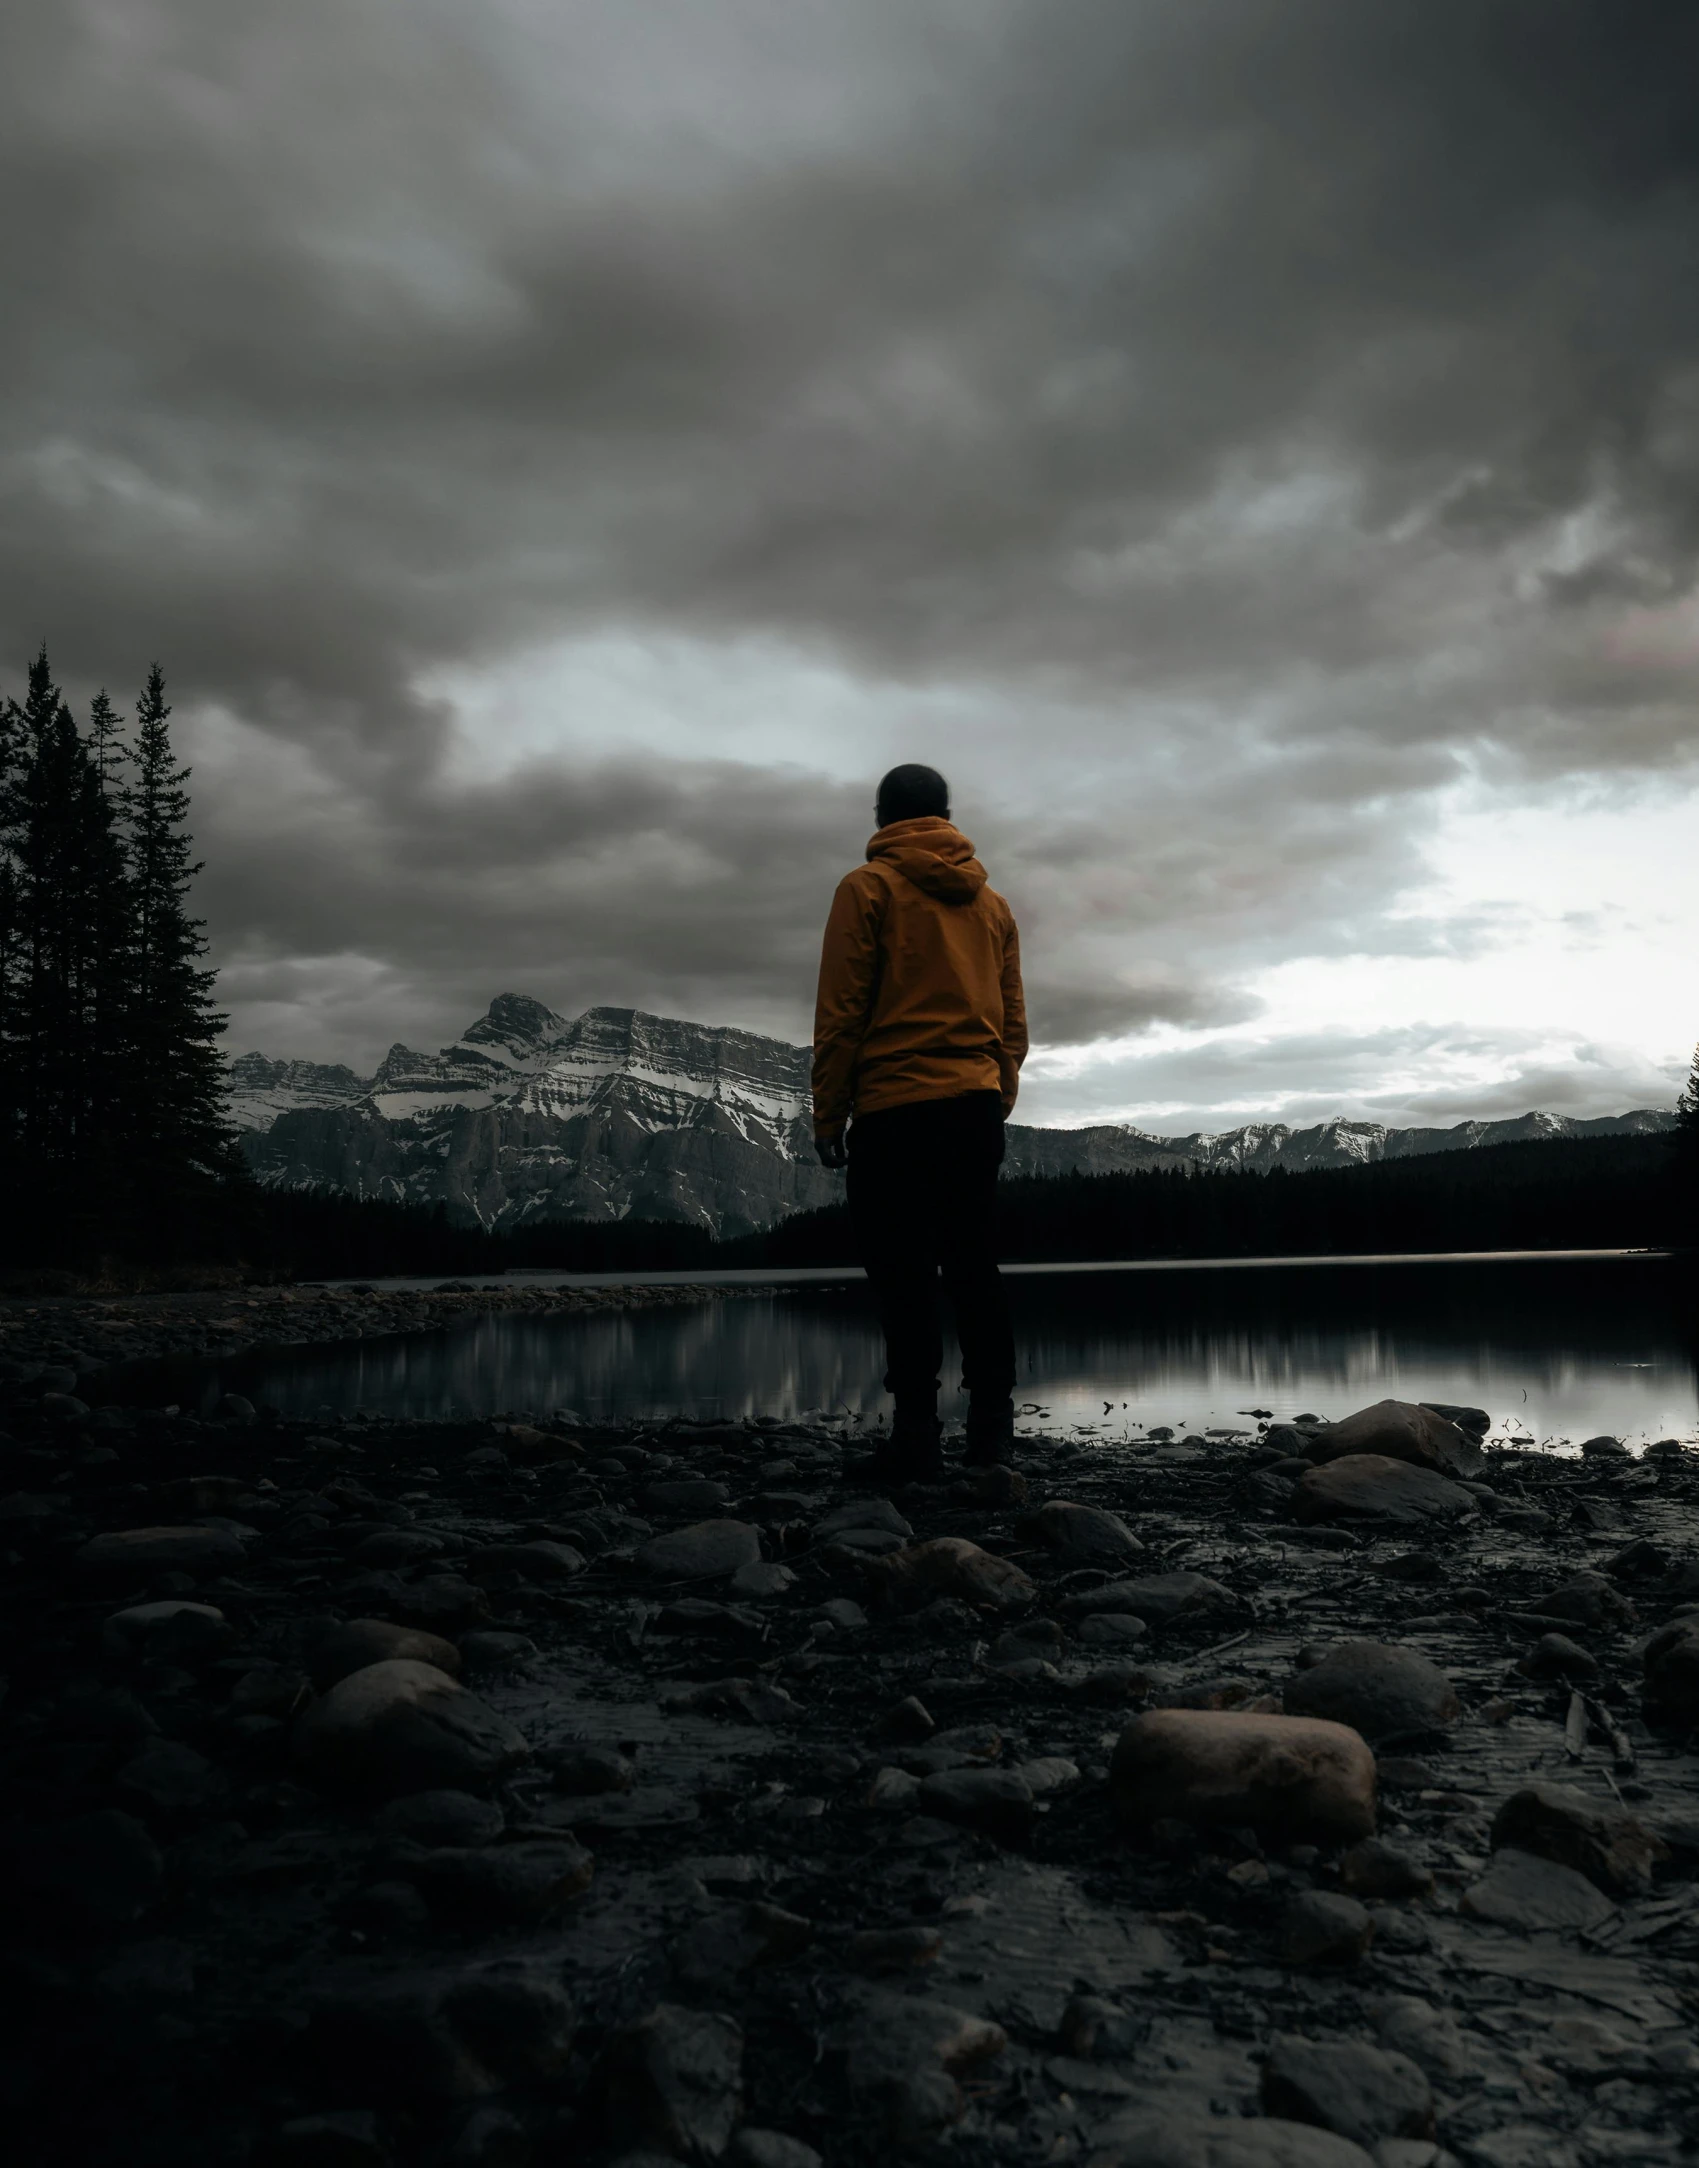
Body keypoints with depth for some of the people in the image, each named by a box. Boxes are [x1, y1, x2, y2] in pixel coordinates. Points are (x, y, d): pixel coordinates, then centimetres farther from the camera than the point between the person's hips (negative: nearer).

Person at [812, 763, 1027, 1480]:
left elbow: (840, 1012, -6)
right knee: (973, 1263, 11)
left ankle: (917, 1434, -4)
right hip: (979, 1107, 5)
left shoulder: (868, 888, 0)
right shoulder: (991, 902, 16)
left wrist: (828, 1115, -3)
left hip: (895, 1108, -5)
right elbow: (1013, 1021, 14)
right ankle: (991, 1421, 11)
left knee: (903, 1274, -3)